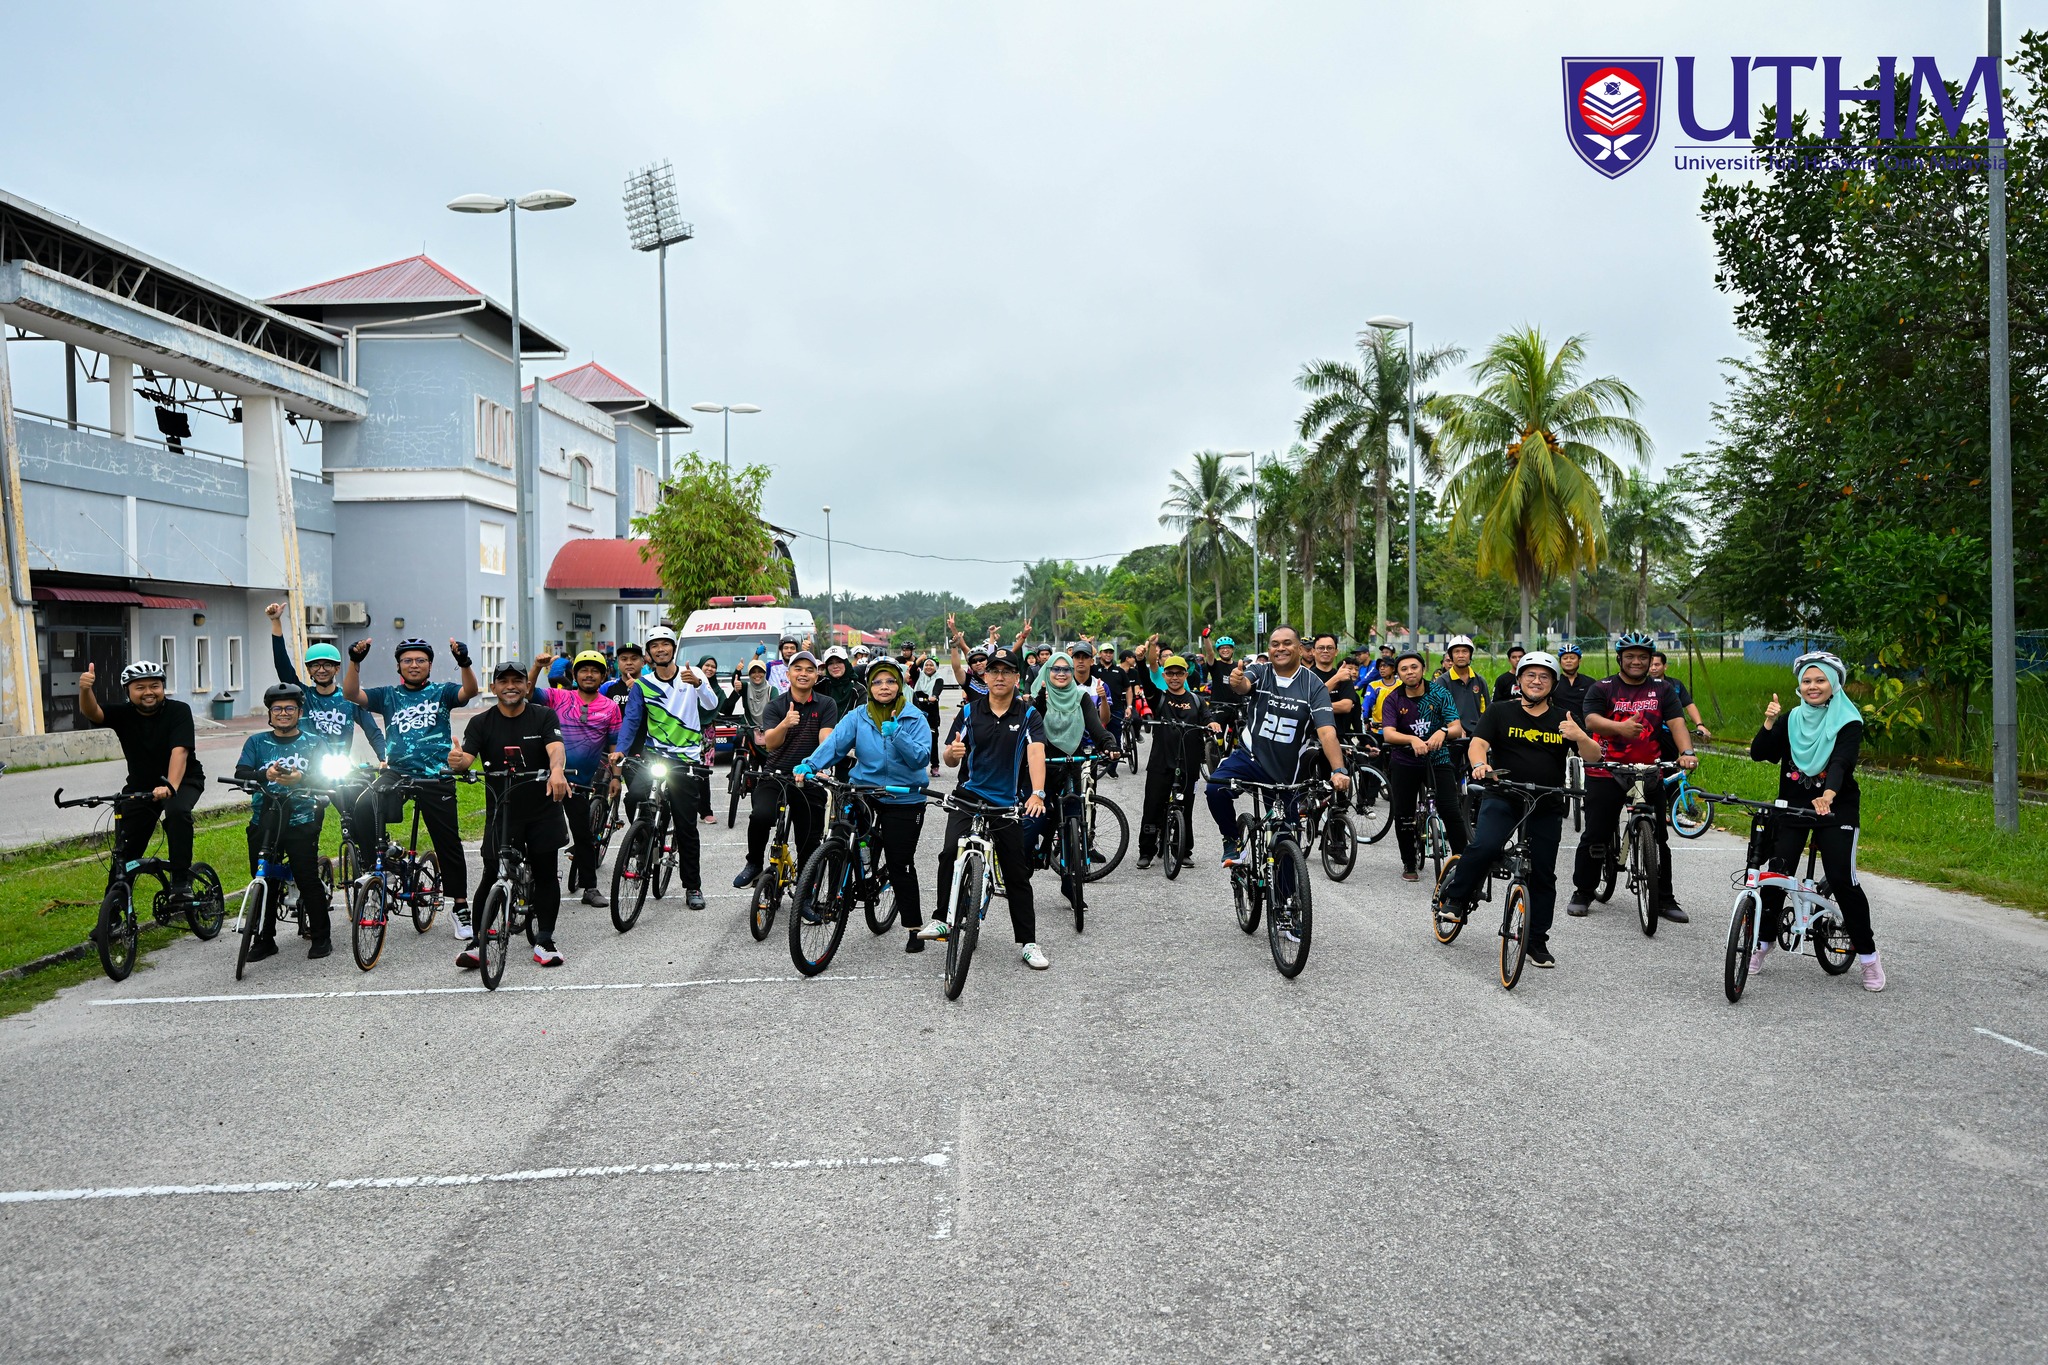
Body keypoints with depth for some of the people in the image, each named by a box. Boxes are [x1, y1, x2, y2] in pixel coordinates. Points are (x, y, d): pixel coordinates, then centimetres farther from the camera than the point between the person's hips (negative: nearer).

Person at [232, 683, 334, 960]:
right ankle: (264, 940, 18)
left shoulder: (314, 742, 8)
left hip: (300, 822, -3)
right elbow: (240, 773, -1)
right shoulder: (256, 742, 13)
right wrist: (265, 775, -22)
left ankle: (321, 937, 7)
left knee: (308, 880, -5)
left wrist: (301, 778, -26)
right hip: (263, 821, 3)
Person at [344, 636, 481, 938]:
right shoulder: (388, 696, 11)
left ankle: (461, 907, 12)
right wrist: (355, 661, -20)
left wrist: (464, 662, -32)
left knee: (449, 844, 3)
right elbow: (351, 694, -3)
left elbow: (470, 691, -13)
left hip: (436, 778, -1)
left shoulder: (441, 692, 6)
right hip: (396, 774, 2)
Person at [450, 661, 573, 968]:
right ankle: (476, 942, 11)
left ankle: (544, 941, 15)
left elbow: (556, 748, -20)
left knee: (547, 874, 4)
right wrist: (456, 761, -38)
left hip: (543, 809, 0)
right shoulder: (481, 723, 1)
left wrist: (557, 771, -42)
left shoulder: (544, 716, -2)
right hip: (501, 812, 0)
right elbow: (466, 759, -13)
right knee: (492, 877, 0)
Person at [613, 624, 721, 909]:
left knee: (686, 826, 0)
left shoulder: (692, 674, -1)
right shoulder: (643, 684, 5)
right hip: (654, 753, 2)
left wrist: (698, 683, -37)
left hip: (686, 758, -2)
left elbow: (711, 704, -16)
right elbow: (631, 719, -2)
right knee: (635, 795, -26)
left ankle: (693, 886, 12)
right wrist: (620, 749, -19)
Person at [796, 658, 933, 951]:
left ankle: (914, 927, 14)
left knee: (900, 865, 1)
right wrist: (809, 765, -25)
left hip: (904, 799, -2)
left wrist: (896, 733, -26)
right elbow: (835, 742, -10)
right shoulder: (859, 716, 2)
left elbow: (920, 758, -15)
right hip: (864, 793, 3)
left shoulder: (913, 717, -4)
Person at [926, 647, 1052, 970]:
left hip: (1008, 802, 0)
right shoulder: (969, 711, 1)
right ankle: (942, 919, -11)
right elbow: (949, 760, 1)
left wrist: (1037, 793, -36)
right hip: (970, 795, 0)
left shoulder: (1028, 715, -3)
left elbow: (1036, 752, -20)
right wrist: (953, 752, -25)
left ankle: (1028, 941, 15)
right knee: (951, 851, -25)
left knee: (1017, 873, 6)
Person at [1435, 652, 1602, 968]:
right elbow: (1478, 743, -8)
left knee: (1543, 875, 6)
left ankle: (1537, 941, 18)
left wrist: (1580, 736, -19)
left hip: (1547, 807, 3)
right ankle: (1455, 893, -3)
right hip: (1503, 797, -3)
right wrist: (1480, 764, -30)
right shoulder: (1500, 712, 4)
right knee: (1485, 847, -28)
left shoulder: (1562, 719, 9)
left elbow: (1593, 755, 3)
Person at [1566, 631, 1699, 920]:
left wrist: (1686, 752, -23)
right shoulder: (1602, 689, 1)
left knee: (1659, 837, 5)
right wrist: (1620, 727, -35)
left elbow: (1676, 722, -5)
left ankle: (1664, 898, 15)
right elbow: (1591, 720, -15)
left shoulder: (1661, 690, 8)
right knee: (1596, 836, 0)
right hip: (1606, 773, -2)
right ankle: (1582, 893, 13)